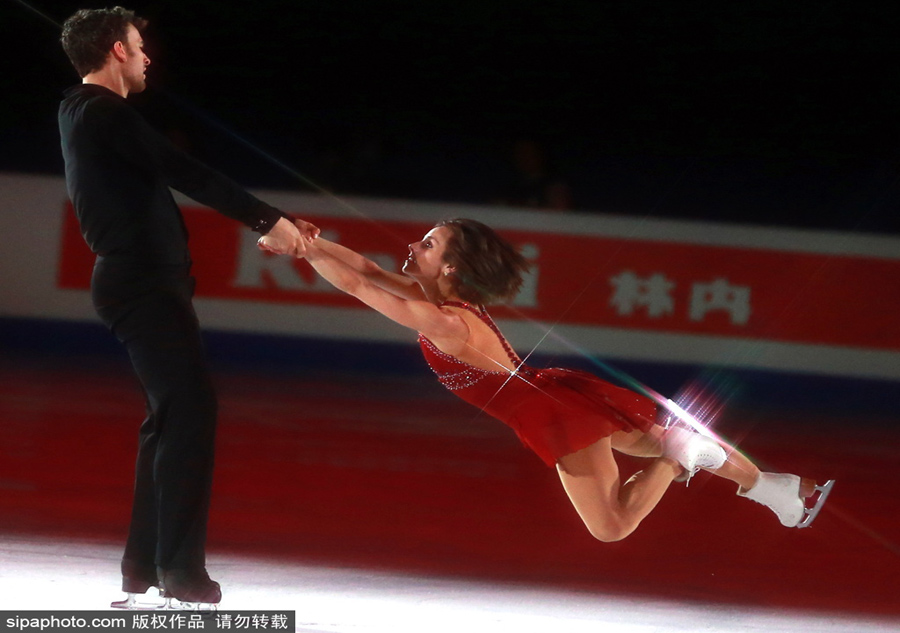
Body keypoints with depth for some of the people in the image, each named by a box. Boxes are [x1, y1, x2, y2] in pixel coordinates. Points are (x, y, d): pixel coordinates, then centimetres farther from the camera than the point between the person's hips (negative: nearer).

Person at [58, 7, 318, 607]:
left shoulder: (86, 113, 20)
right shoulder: (105, 113, -13)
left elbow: (167, 176, 21)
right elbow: (186, 173, -19)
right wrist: (269, 219, -18)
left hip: (143, 281, 10)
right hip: (144, 282, -10)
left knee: (172, 412, 13)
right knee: (191, 406, -14)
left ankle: (145, 565, 13)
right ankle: (181, 566, -19)